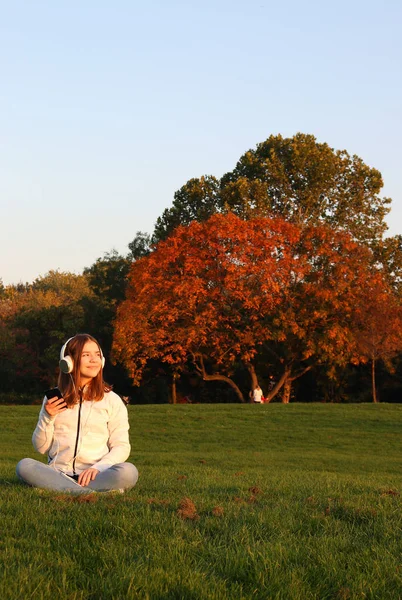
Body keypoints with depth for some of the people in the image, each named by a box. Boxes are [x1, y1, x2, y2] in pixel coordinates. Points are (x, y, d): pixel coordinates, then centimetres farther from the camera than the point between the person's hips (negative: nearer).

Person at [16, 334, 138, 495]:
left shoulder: (112, 400, 9)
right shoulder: (55, 399, 14)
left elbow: (121, 447, 2)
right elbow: (41, 447, 13)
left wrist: (98, 468, -17)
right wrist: (48, 418, -5)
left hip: (95, 475, -2)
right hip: (58, 473, 2)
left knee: (128, 472, -32)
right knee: (24, 466, -31)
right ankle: (91, 494, -34)